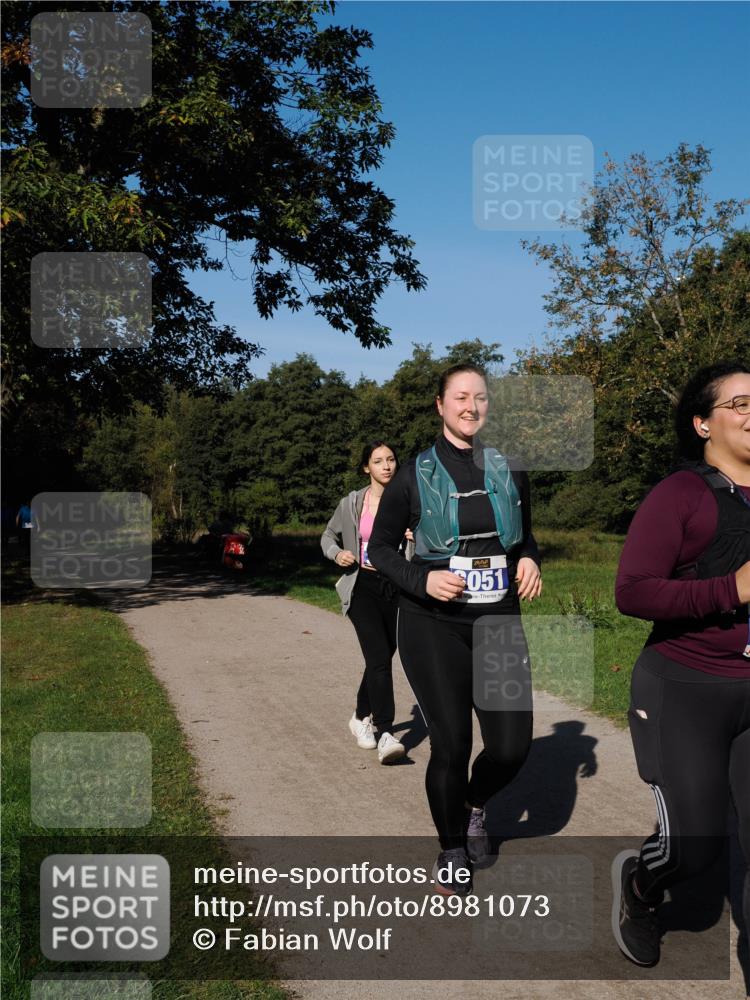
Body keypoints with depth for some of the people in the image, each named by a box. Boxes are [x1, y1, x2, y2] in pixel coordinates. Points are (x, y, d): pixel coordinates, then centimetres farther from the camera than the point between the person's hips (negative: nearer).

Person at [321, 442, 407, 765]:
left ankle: (362, 717, 35)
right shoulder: (352, 504, 0)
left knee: (381, 658, 13)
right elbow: (328, 536, 14)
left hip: (397, 589, 2)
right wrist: (337, 553, -6)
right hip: (363, 588, -2)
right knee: (379, 658, -18)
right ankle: (385, 735, -19)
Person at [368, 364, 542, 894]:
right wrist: (422, 580, -15)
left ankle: (474, 805, 34)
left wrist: (528, 559, -3)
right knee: (451, 744, -2)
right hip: (434, 623, -3)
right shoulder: (416, 474, -2)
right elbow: (381, 546, 3)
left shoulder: (509, 470, 7)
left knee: (512, 745, -1)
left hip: (499, 622, 3)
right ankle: (452, 848, 25)